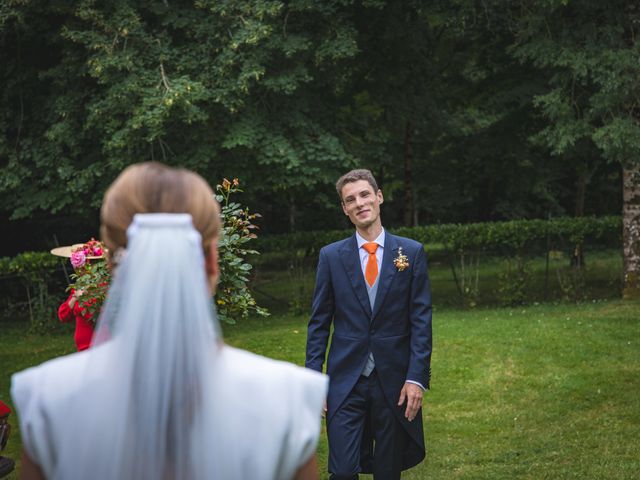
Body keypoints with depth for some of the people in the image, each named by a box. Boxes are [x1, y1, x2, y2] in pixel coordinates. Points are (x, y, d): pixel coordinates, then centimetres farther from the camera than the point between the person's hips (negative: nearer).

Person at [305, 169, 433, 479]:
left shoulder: (411, 253, 1)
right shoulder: (331, 256, 3)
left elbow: (421, 320, 0)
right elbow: (319, 322, 5)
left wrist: (417, 377, -8)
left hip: (394, 382, 0)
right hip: (345, 381, 0)